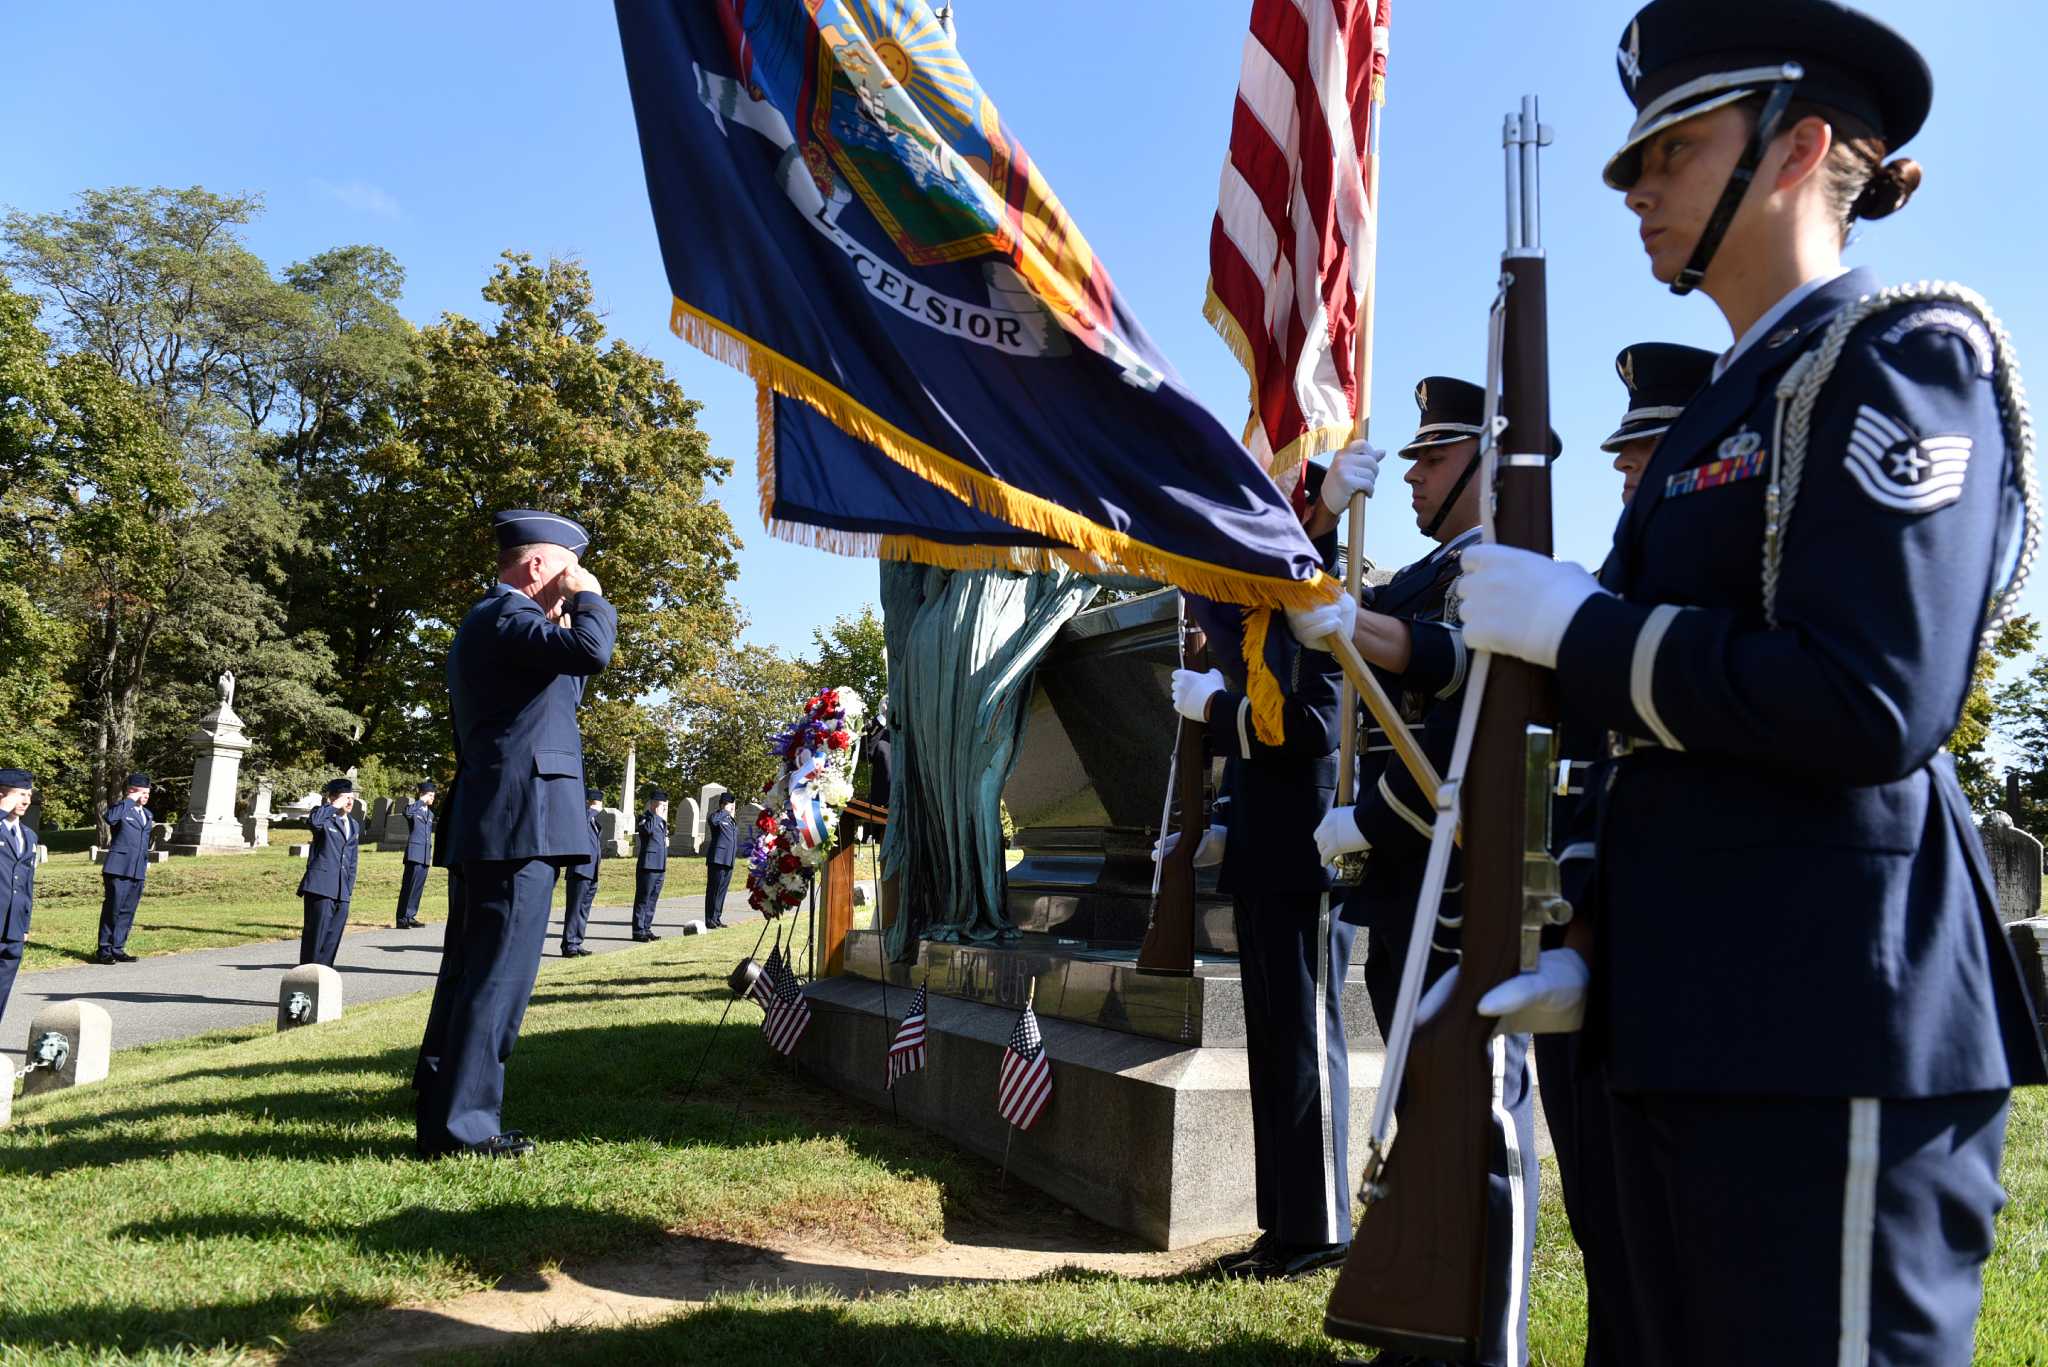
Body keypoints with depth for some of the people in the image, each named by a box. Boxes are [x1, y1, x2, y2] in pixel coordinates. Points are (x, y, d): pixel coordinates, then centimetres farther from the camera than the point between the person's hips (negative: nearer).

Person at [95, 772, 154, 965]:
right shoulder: (121, 809, -5)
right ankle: (104, 951, 4)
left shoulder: (147, 814, 19)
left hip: (138, 871, 7)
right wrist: (129, 800, -20)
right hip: (118, 869, -7)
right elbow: (109, 818, -30)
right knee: (112, 909, -3)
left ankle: (117, 949, 18)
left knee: (127, 912, 10)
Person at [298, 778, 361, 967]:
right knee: (317, 932, -5)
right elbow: (313, 821, -30)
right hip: (321, 885, -7)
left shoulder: (354, 825, 19)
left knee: (333, 936, 7)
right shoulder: (324, 818, -2)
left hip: (342, 890, 7)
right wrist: (334, 806, -19)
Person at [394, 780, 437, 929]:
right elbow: (408, 812, -29)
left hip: (425, 856, 7)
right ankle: (402, 919, -4)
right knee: (409, 886, -7)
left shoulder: (430, 814, 20)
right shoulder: (412, 808, -2)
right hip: (414, 853, -7)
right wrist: (422, 801, -22)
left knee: (419, 887, 7)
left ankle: (411, 917, 12)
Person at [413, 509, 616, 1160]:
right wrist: (589, 598, -12)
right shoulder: (509, 614, -9)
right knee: (498, 976, -6)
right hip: (518, 825, -11)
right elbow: (591, 651, -25)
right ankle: (464, 1125, -1)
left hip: (480, 829, 11)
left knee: (468, 972, 14)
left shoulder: (484, 621, 23)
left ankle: (439, 1117, 21)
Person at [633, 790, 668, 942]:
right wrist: (658, 816, -22)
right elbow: (648, 828, -31)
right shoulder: (646, 818, -8)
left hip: (660, 867, 8)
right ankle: (638, 931, -1)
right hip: (648, 866, -8)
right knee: (643, 900, -4)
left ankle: (646, 929, 17)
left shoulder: (661, 821, 18)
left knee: (652, 900, 11)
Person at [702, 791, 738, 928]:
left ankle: (717, 918, 17)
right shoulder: (718, 817, -6)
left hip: (729, 861, 8)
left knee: (722, 891, 11)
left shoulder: (733, 821, 19)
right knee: (713, 890, -5)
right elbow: (713, 820, -31)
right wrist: (725, 811, -19)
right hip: (717, 860, -8)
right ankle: (710, 919, -2)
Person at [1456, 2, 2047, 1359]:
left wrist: (1575, 623, -12)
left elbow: (1873, 707, -21)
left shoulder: (1901, 354, -7)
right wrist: (1596, 950, 14)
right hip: (1691, 1020, 9)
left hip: (1834, 1027, -9)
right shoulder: (1735, 402, 18)